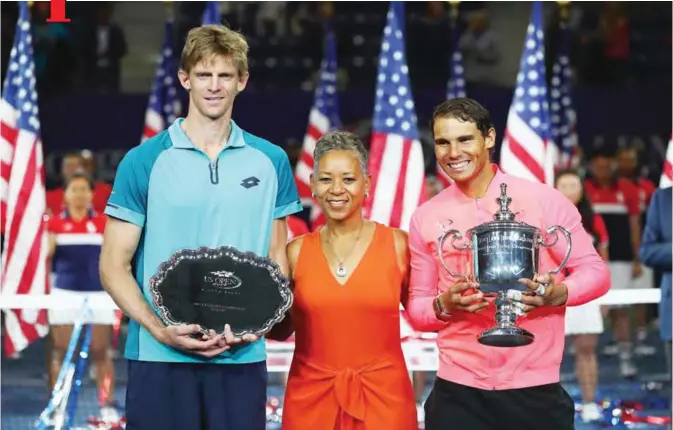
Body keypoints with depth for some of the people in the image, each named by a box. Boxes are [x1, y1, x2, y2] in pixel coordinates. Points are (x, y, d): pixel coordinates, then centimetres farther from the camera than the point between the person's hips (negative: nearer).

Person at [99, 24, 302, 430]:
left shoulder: (271, 161, 7)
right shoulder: (144, 161, 0)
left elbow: (277, 258, 12)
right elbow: (114, 265, 0)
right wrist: (159, 330, -14)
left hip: (243, 357, 2)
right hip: (160, 357, -2)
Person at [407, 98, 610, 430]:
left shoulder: (543, 200, -2)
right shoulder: (425, 218, 6)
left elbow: (595, 270, 2)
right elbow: (416, 306, 11)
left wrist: (559, 293, -18)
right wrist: (444, 305, -11)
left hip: (536, 389, -1)